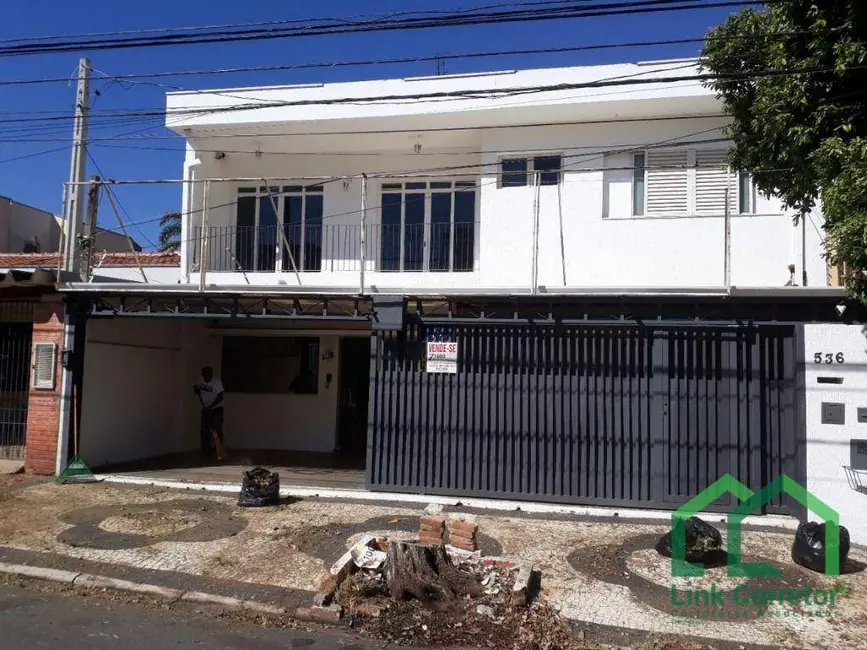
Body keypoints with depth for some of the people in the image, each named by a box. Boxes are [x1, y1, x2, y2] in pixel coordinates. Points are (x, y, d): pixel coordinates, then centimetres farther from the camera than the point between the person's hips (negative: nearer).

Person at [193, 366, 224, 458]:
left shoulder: (217, 382, -21)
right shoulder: (201, 381, -3)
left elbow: (220, 397, -24)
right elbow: (198, 392, 15)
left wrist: (210, 407, -30)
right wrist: (196, 389, -8)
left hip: (216, 409, -6)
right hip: (205, 409, 6)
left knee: (217, 430, -10)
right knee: (204, 430, 9)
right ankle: (207, 451, 19)